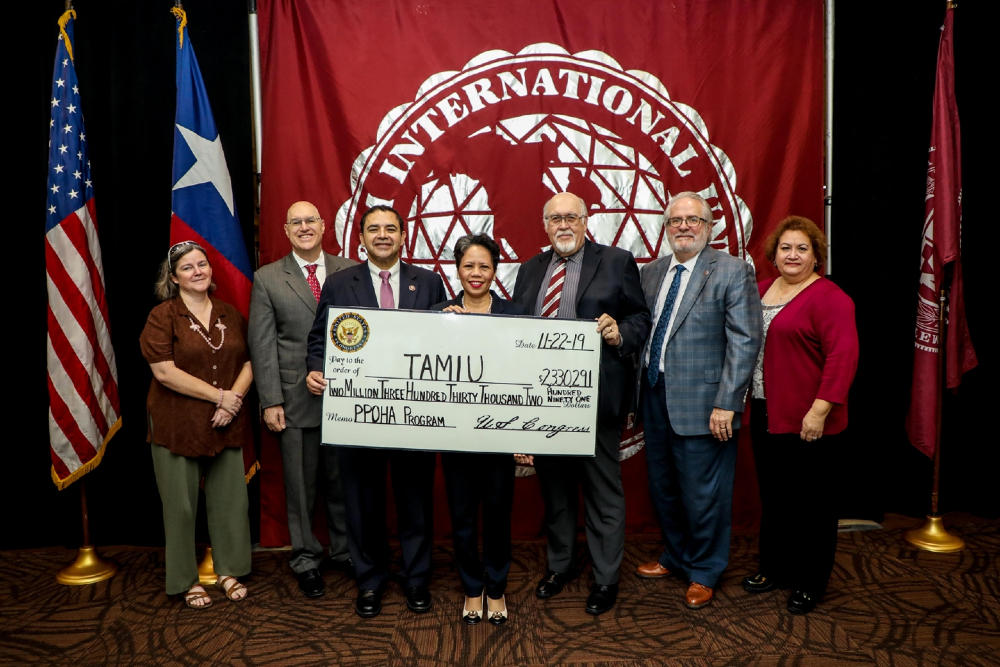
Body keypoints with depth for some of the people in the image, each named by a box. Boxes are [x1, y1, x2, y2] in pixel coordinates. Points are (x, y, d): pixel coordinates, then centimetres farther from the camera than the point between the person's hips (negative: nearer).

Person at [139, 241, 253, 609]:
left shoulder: (230, 314, 9)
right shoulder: (162, 317, -5)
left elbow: (248, 363, 8)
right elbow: (164, 372, -14)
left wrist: (235, 399, -10)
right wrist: (219, 395, -15)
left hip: (225, 425, 4)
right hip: (177, 424, -4)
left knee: (230, 499, 9)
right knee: (181, 505, 6)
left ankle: (229, 571, 27)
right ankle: (186, 580, 23)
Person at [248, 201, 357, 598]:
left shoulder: (349, 271, 5)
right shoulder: (267, 279, 3)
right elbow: (262, 345, 0)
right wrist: (270, 401, -6)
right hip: (296, 400, -1)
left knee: (343, 480, 12)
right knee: (301, 486, 8)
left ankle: (345, 551, 30)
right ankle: (306, 560, 25)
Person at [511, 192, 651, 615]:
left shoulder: (616, 262, 0)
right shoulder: (530, 270, 12)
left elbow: (640, 318, -3)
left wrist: (619, 334, -23)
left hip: (595, 397, -4)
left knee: (602, 490, 7)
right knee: (554, 486, 18)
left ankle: (605, 579, 22)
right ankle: (558, 565, 37)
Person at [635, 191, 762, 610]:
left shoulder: (732, 271, -8)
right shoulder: (652, 272, 10)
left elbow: (745, 342, -13)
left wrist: (726, 404, -18)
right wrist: (639, 387, 5)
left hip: (700, 402, -6)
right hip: (656, 396, 6)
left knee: (702, 493, 5)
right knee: (663, 488, 18)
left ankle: (703, 573, 27)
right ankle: (675, 557, 39)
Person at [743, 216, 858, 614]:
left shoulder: (828, 298, -13)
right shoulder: (762, 290, 10)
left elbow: (843, 356, -19)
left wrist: (820, 410, -23)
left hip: (807, 421, -7)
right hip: (766, 416, 7)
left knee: (811, 503, 8)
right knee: (773, 496, 18)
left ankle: (809, 584, 23)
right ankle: (774, 568, 34)